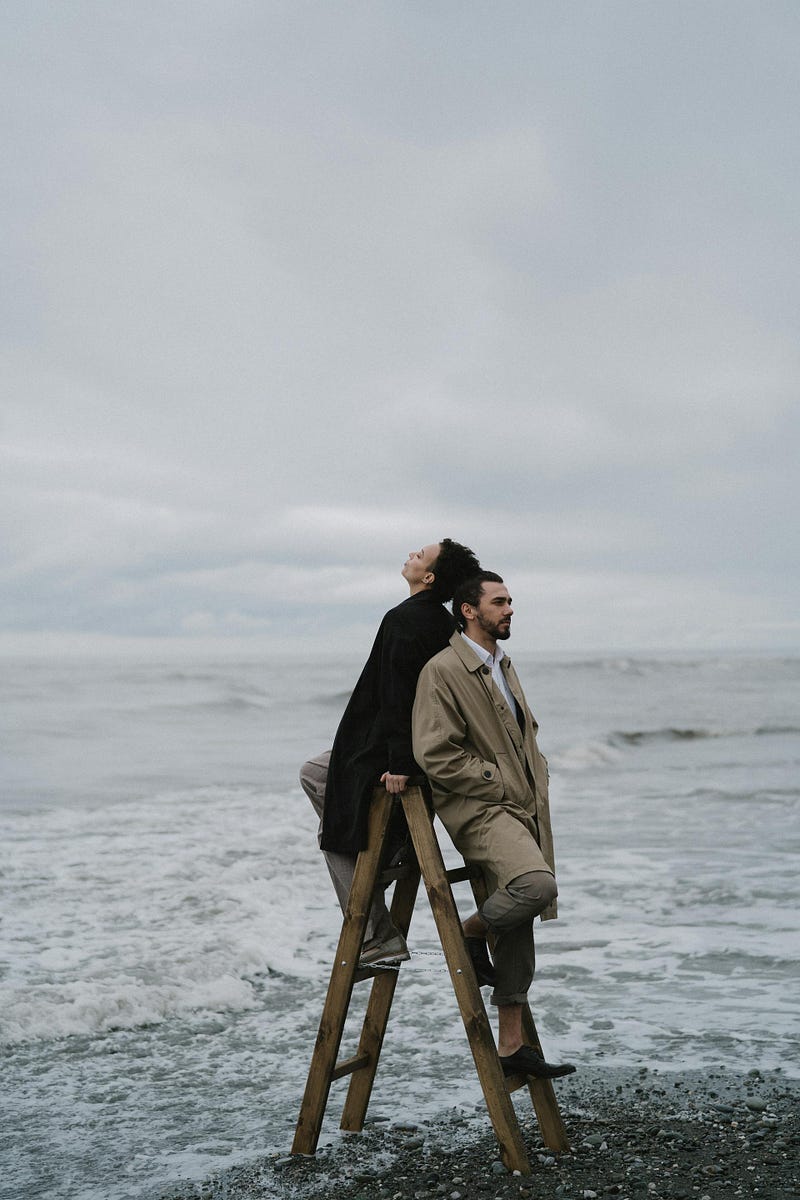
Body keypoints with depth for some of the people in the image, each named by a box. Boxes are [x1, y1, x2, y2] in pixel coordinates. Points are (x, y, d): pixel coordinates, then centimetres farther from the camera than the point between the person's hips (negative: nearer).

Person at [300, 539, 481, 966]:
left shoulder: (404, 620, -21)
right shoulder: (444, 622, 8)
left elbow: (401, 697, -26)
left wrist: (398, 763, -26)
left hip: (381, 757, -10)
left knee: (336, 835, 4)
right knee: (312, 773, 26)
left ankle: (379, 939, 3)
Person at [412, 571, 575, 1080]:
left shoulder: (505, 667, 18)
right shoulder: (443, 670, -11)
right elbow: (436, 756, -17)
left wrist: (537, 783, 15)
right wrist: (500, 781, -13)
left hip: (523, 808, 8)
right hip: (479, 809, -8)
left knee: (519, 930, 8)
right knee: (537, 884, -32)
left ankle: (512, 1047, 17)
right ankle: (470, 932, -3)